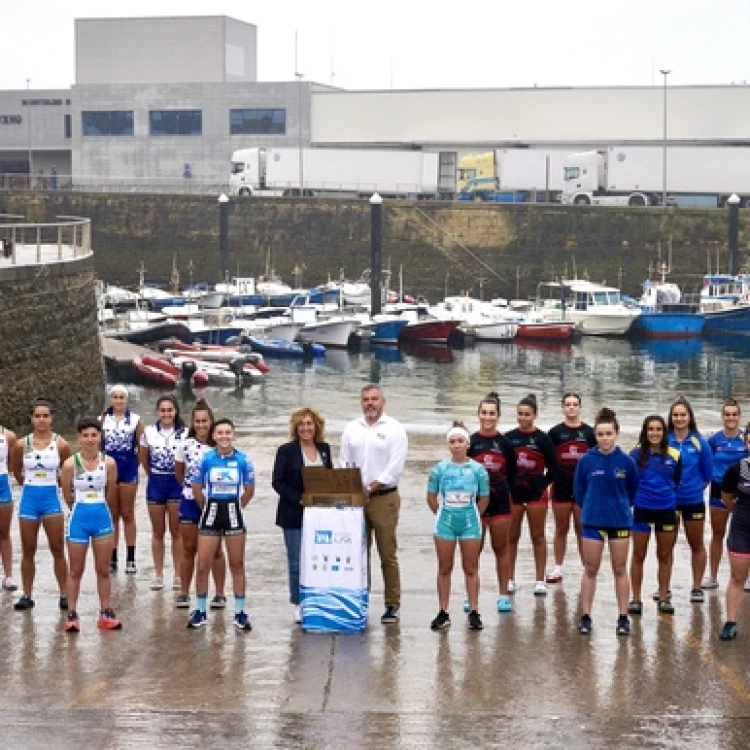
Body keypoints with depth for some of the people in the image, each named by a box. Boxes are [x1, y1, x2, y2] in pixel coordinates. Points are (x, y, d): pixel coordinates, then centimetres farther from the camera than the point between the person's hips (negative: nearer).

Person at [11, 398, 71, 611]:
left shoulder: (61, 445, -7)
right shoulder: (22, 444, -3)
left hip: (51, 499, -1)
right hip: (29, 499, 2)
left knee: (58, 550, 3)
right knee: (28, 551, 8)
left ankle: (64, 595, 9)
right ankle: (26, 596, 16)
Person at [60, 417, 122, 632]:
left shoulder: (109, 463, -5)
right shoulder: (70, 464, -10)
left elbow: (110, 495, 6)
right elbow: (68, 497, 1)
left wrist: (98, 508, 12)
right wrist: (81, 508, 9)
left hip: (102, 517, 2)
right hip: (79, 518, -2)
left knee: (103, 570, 9)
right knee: (75, 571, 7)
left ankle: (106, 613, 19)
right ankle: (72, 615, 15)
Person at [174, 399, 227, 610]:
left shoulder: (218, 446, -4)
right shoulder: (185, 445, 0)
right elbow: (179, 473, 12)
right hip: (190, 501, 1)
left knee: (215, 549, 4)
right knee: (188, 549, 8)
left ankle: (219, 594, 11)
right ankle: (184, 593, 15)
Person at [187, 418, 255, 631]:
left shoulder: (243, 460, -4)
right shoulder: (206, 459, -4)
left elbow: (249, 490, 6)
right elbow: (197, 489, 5)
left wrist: (235, 507, 8)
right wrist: (208, 508, 8)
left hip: (233, 514, 0)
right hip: (211, 513, 0)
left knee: (237, 565, 7)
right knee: (202, 566, 0)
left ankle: (240, 613, 15)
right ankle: (200, 611, 14)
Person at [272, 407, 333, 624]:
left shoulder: (324, 449, 10)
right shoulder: (286, 451, -3)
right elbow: (277, 482, -6)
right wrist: (298, 499, -16)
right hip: (294, 515, -3)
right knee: (296, 563, 0)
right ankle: (298, 605, 9)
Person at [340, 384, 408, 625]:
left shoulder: (395, 429, -1)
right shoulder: (351, 429, 13)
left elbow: (395, 467, -8)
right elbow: (344, 463, 12)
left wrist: (371, 488, -13)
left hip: (384, 498, -4)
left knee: (388, 555, -2)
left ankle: (392, 605, 2)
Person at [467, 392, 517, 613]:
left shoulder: (505, 444, 4)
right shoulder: (471, 442, 1)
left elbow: (512, 476, 8)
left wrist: (510, 494, 0)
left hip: (500, 503, 1)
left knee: (501, 549, 7)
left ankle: (503, 595, 15)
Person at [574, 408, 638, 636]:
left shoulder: (626, 462, -7)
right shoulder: (586, 460, -7)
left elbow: (633, 490, 6)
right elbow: (578, 491, 5)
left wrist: (620, 507, 9)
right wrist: (590, 508, 8)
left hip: (620, 522, 0)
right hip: (592, 522, 0)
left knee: (620, 570, 8)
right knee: (590, 570, 6)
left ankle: (623, 617, 15)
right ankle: (585, 617, 13)